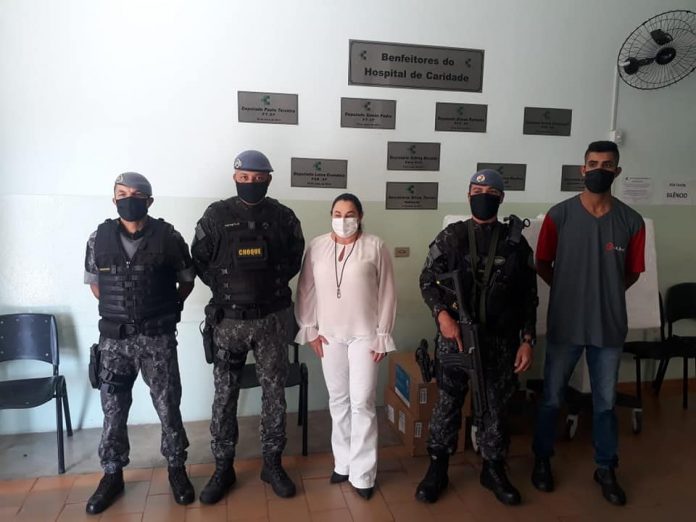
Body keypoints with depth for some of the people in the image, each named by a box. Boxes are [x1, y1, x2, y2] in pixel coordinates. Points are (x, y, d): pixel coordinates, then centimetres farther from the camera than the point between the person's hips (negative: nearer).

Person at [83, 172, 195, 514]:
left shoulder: (168, 237, -6)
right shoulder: (99, 238, 0)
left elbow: (187, 281, 6)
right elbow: (94, 283, 14)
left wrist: (166, 310, 4)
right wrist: (117, 310, 9)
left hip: (158, 337, -2)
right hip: (114, 338, 2)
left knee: (168, 407, 8)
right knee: (113, 410, 12)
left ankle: (176, 468, 27)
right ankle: (112, 474, 30)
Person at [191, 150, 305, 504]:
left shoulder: (283, 217, 1)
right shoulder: (216, 216, -2)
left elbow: (295, 259, 10)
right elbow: (200, 261, 4)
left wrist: (273, 285, 0)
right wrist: (225, 288, -2)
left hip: (273, 319, 1)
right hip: (229, 320, 0)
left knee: (274, 394, 9)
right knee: (224, 396, 8)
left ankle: (272, 464, 26)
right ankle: (223, 468, 24)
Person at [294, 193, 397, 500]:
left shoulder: (375, 247, -5)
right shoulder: (317, 246, 2)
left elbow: (387, 293, -4)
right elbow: (306, 290, 6)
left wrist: (383, 336, -5)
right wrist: (310, 329, 2)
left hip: (364, 335, -3)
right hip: (329, 335, 3)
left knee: (362, 403, -1)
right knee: (338, 400, 13)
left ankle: (362, 474, 13)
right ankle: (343, 464, 29)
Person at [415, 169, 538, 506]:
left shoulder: (515, 241, 4)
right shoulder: (451, 236, 2)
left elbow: (528, 296, 5)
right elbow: (427, 280, 0)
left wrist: (527, 340, -1)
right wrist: (442, 315, -17)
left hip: (501, 340, 1)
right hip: (454, 335, -1)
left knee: (497, 406, 12)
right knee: (448, 403, 8)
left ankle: (493, 469, 31)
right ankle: (437, 469, 24)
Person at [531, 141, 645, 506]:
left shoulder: (631, 221, -3)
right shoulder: (559, 215, -7)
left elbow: (632, 273, 9)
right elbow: (542, 265, 2)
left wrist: (604, 292, 5)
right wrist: (571, 289, 5)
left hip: (610, 326, 2)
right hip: (565, 325, -1)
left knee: (605, 402, 16)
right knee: (551, 398, 13)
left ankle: (606, 469, 34)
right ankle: (542, 459, 33)